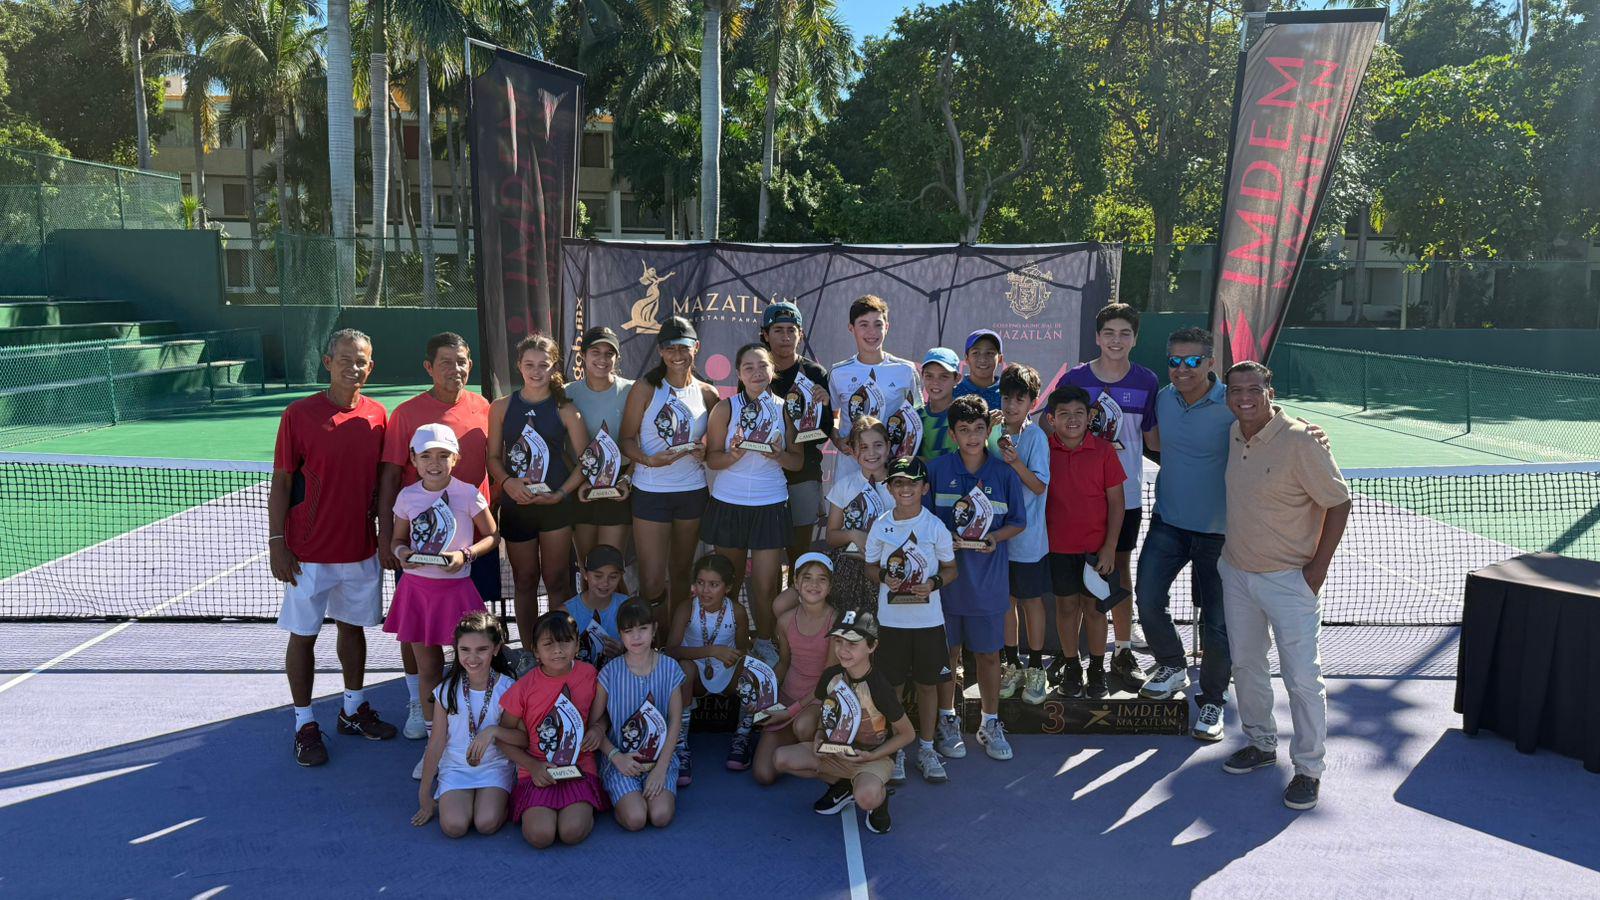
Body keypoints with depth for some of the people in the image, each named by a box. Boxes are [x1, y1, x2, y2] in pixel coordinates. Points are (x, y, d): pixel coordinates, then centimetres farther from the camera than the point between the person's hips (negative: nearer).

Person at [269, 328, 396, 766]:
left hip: (360, 548, 4)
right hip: (309, 551, -4)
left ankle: (353, 710, 32)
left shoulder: (377, 415, 2)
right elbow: (281, 484, -7)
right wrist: (276, 542, -10)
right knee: (303, 635, 5)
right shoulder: (299, 414, -9)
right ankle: (304, 725, 18)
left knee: (354, 626, 16)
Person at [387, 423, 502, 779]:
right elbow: (398, 539, 15)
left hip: (455, 588, -3)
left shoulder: (467, 494, -7)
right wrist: (401, 552, -8)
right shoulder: (407, 496, 3)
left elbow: (492, 535, 1)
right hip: (416, 587, 3)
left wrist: (466, 555, -15)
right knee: (427, 669, 11)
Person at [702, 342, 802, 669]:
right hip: (729, 505, 0)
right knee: (729, 582, 10)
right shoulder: (725, 408, -2)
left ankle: (765, 642, 19)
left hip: (771, 506, 1)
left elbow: (797, 460, 6)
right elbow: (712, 459, -3)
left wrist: (778, 455, -15)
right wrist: (736, 454, -23)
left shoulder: (784, 409, 2)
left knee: (766, 586, 0)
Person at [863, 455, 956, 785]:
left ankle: (927, 748, 24)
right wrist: (883, 577, -14)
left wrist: (934, 582, -17)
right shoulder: (881, 525, -1)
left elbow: (951, 568, 3)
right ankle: (895, 749, 22)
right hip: (890, 618, 1)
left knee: (928, 684, 9)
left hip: (928, 618, 0)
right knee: (892, 685, 7)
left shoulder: (935, 526, -5)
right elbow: (870, 566, 8)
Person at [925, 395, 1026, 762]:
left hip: (988, 578, 1)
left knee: (989, 652, 10)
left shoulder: (1004, 473, -1)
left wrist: (994, 537, -13)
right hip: (946, 573, 0)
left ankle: (990, 725, 26)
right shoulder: (937, 470, -3)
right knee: (948, 650, 11)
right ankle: (947, 719, 29)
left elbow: (1017, 522, 5)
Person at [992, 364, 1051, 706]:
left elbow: (1039, 486, -16)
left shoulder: (1036, 436, -12)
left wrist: (1016, 462, -30)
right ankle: (1011, 665, 27)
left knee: (1031, 600, 8)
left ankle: (1035, 669, 21)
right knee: (1006, 599, 13)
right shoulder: (996, 432, 2)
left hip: (1027, 536, -4)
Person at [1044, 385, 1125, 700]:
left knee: (1093, 606, 8)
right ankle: (1071, 665, 26)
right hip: (1057, 545, 1)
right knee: (1066, 605, 11)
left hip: (1096, 545, -1)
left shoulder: (1103, 451, -7)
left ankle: (1097, 667, 24)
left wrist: (1110, 547, -8)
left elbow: (1116, 502, -3)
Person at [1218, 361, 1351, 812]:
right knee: (1245, 664, 17)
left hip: (1289, 580, -7)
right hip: (1236, 573, 7)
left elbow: (1339, 502, -12)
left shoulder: (1300, 442, -18)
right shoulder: (1233, 436, 2)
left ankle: (1308, 768, 13)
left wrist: (1318, 566, -13)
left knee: (1303, 678, -2)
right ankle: (1261, 743, 36)